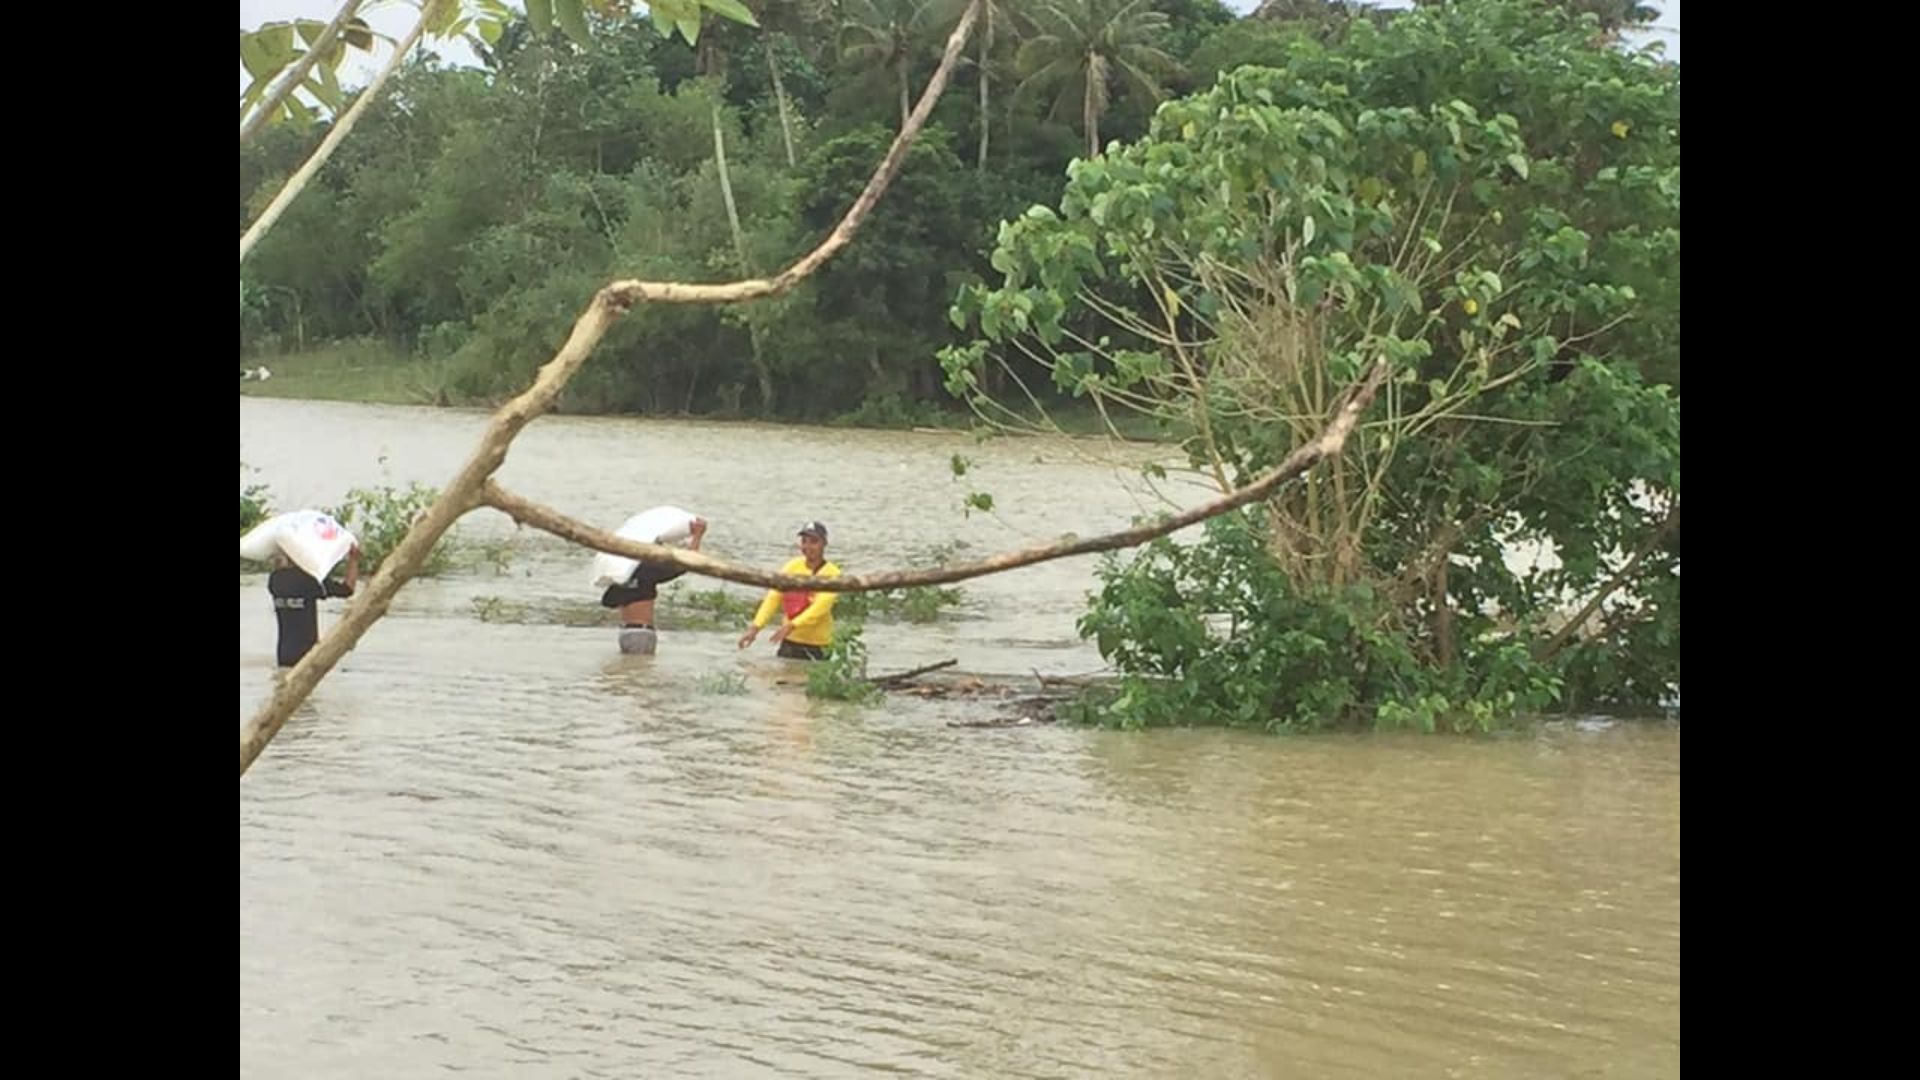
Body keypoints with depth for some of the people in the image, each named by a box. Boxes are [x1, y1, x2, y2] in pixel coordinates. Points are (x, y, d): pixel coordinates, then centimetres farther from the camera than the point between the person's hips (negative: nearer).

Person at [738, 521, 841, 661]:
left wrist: (792, 626, -36)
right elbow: (773, 596, -5)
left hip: (817, 645, -4)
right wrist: (756, 626, -18)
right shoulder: (792, 566, 3)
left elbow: (821, 607, -24)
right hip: (790, 641, 4)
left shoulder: (832, 574, -10)